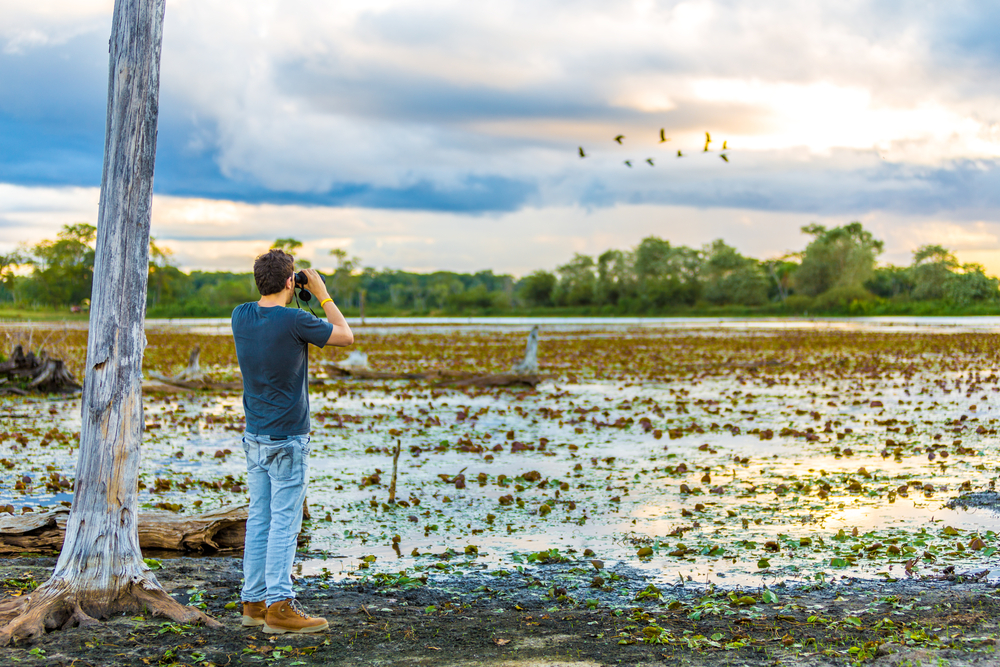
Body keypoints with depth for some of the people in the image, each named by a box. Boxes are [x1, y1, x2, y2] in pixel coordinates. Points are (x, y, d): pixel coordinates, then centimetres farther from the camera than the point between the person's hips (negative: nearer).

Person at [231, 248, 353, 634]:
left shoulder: (241, 316, 2)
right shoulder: (294, 321, -17)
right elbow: (345, 336, -4)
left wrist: (280, 297, 17)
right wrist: (322, 295, 3)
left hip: (254, 436, 7)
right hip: (287, 441, -7)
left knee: (259, 519, 12)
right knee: (284, 523, -4)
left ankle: (254, 602, 18)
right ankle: (279, 607, -4)